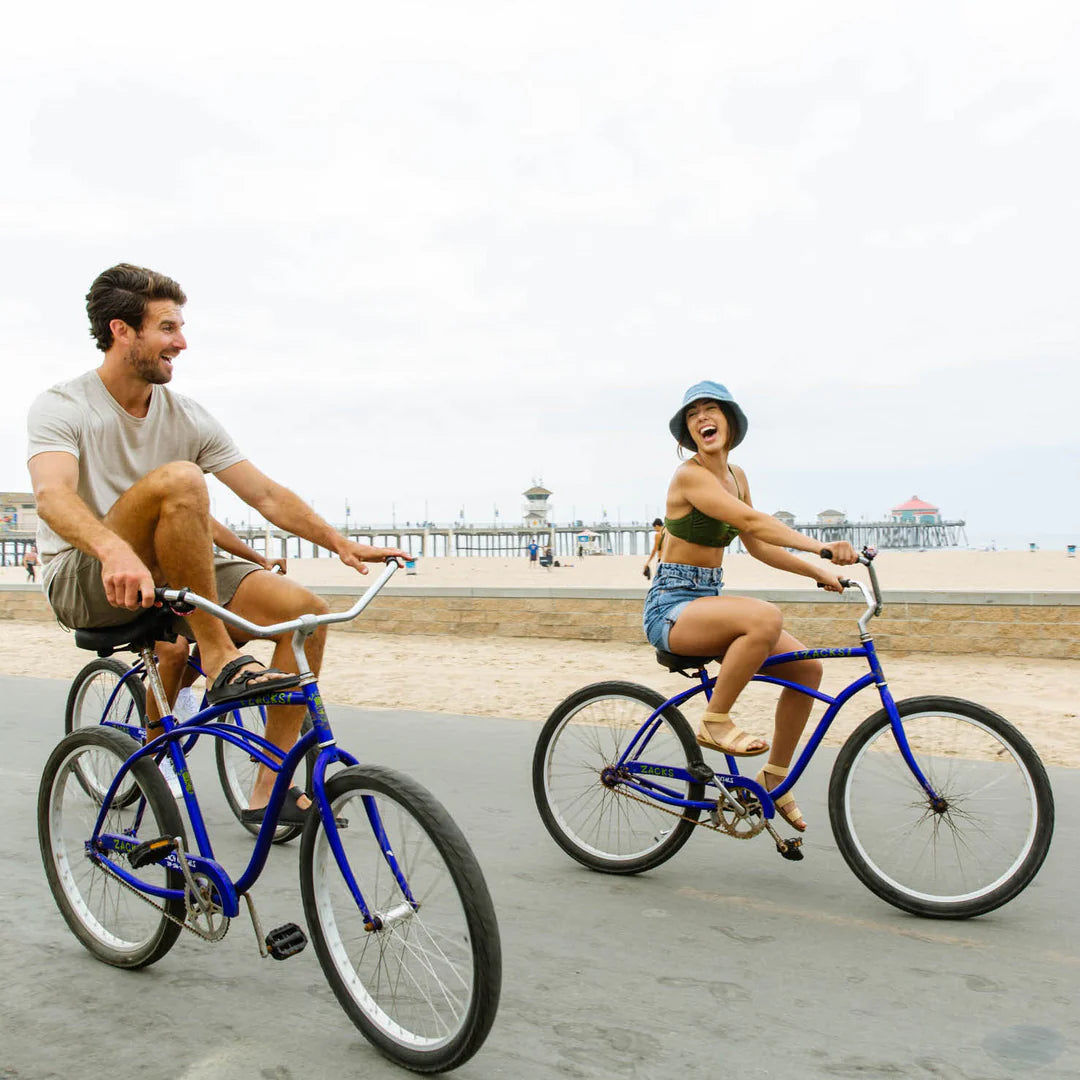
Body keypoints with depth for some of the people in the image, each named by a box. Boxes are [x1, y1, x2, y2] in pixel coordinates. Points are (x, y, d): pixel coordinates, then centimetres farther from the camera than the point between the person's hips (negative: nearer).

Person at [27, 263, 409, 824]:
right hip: (84, 582, -6)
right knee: (177, 479, -32)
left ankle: (268, 789, -4)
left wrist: (341, 542, -12)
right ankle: (218, 658, -26)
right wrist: (115, 551, -49)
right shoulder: (62, 407, -8)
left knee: (305, 609, -14)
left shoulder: (188, 418, 6)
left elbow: (268, 494, 3)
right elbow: (53, 496, -28)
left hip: (168, 582, 6)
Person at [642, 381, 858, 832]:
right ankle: (715, 721, -16)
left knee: (807, 667, -4)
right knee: (765, 617, -35)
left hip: (709, 600, 8)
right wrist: (822, 546, -37)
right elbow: (751, 521, -28)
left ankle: (774, 777, 11)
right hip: (671, 606, -8)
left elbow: (758, 545, 14)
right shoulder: (690, 475, -15)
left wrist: (818, 570, 4)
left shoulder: (735, 475, 11)